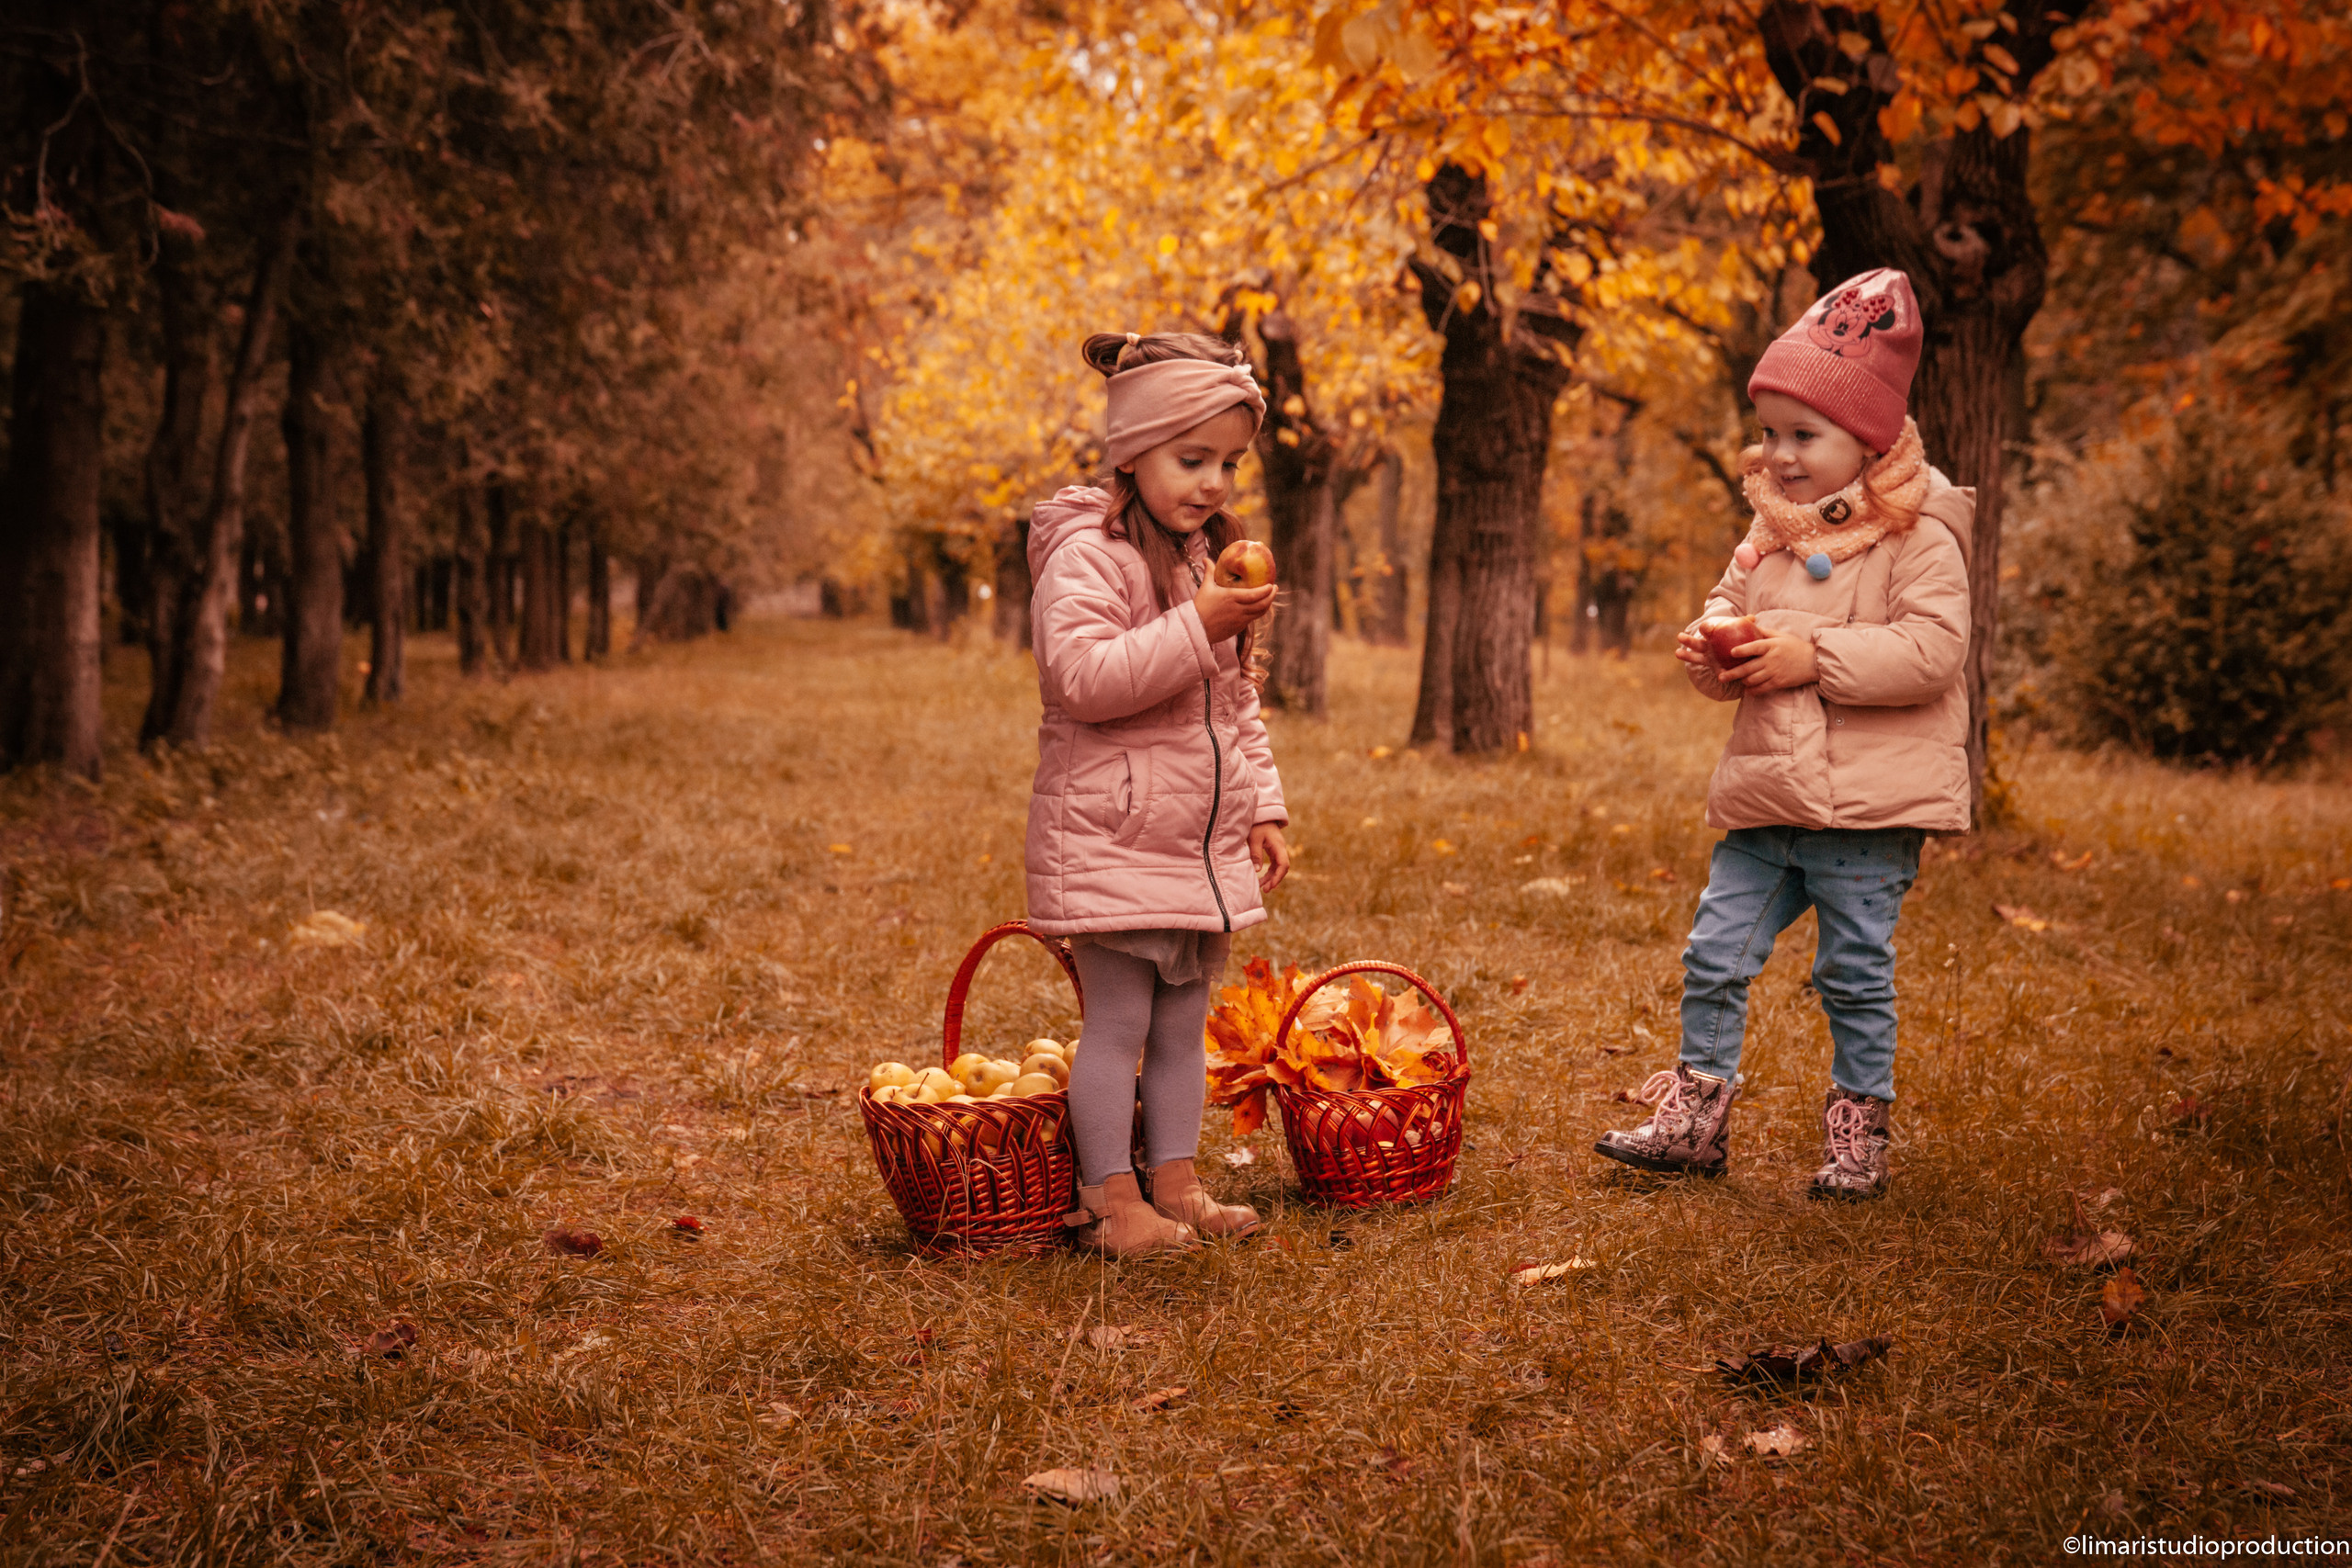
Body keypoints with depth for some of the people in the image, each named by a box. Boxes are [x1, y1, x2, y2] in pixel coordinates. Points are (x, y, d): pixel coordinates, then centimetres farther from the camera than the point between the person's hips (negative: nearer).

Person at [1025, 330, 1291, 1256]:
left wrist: (1262, 807, 15)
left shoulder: (1212, 559, 15)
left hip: (1205, 844, 8)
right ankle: (1111, 1203, 5)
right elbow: (1082, 676, -26)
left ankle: (1175, 1185, 20)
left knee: (1183, 1022, 12)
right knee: (1118, 1023, -4)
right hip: (1112, 835, -8)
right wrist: (1195, 629, -29)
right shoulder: (1086, 553, -12)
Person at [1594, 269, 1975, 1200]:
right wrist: (1708, 653, -2)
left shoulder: (1919, 538, -9)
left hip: (1870, 807, -6)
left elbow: (1931, 653, -19)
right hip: (1765, 803, 6)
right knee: (1714, 955, 7)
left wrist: (1814, 655, -21)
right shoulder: (1770, 537, 11)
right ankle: (1697, 1111, 20)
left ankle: (1857, 1132, 18)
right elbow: (1729, 608, 22)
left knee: (1856, 974, 4)